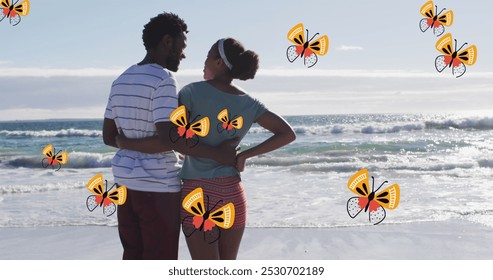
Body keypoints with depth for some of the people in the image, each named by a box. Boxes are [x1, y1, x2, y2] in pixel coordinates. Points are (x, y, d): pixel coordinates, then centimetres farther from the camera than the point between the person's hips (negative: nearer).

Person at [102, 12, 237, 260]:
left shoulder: (121, 81, 9)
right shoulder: (162, 80, -18)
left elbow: (108, 136, 11)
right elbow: (168, 137, -25)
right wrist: (218, 154, -19)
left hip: (127, 182, 8)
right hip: (157, 187, -8)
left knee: (134, 257, 16)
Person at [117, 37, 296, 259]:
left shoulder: (193, 92, -11)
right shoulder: (249, 104, 3)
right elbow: (288, 134, -2)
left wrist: (126, 143, -4)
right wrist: (245, 155, 1)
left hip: (198, 192, -4)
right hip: (232, 192, 4)